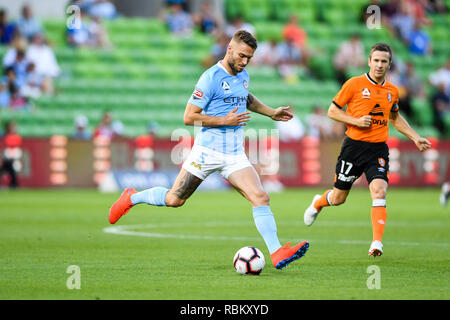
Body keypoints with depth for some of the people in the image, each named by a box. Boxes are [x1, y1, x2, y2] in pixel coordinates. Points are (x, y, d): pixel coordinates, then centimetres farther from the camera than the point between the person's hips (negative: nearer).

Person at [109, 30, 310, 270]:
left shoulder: (243, 76, 12)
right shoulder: (211, 77, -12)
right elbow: (189, 117, -14)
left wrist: (271, 113, 29)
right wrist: (225, 120, -17)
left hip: (235, 156, 5)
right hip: (207, 151, -5)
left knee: (260, 198, -13)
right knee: (174, 199, -1)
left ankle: (277, 254, -16)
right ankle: (131, 198, 26)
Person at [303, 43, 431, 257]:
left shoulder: (392, 91, 8)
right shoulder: (354, 84, -5)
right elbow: (332, 111, -1)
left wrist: (415, 137, 19)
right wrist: (356, 121, -15)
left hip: (378, 149, 2)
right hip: (354, 145, -2)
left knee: (379, 191, -20)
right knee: (338, 198, 8)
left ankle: (377, 243, -22)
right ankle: (318, 203, 43)